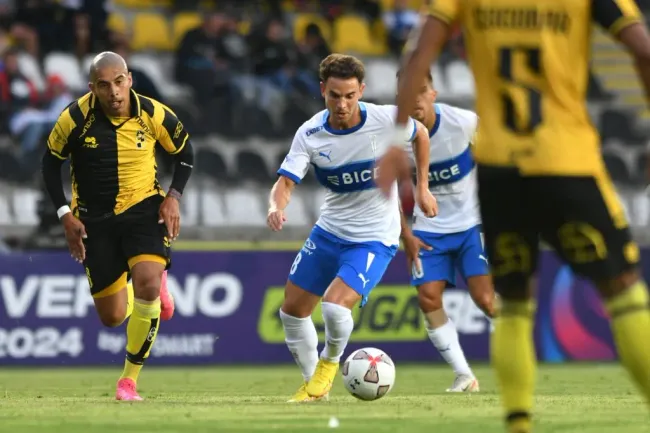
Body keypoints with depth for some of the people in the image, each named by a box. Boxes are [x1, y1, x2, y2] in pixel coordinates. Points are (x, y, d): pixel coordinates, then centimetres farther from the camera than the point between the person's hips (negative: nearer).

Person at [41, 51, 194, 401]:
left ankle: (130, 378, -9)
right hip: (95, 219, 1)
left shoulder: (153, 114, -12)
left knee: (147, 283, -26)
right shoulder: (75, 118, -15)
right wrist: (65, 215, -8)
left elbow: (184, 152, 5)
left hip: (144, 208, -1)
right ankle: (154, 286, 41)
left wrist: (173, 196, -8)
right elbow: (51, 163, -1)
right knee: (112, 317, 2)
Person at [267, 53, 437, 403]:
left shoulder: (387, 120, -17)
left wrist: (422, 187, 7)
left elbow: (420, 135, 5)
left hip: (375, 239, -4)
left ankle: (329, 362, 7)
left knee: (335, 305, -24)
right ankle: (313, 383, 30)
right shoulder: (310, 134, -12)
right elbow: (286, 181, -19)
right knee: (292, 310, 9)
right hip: (329, 230, 4)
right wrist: (275, 207, -42)